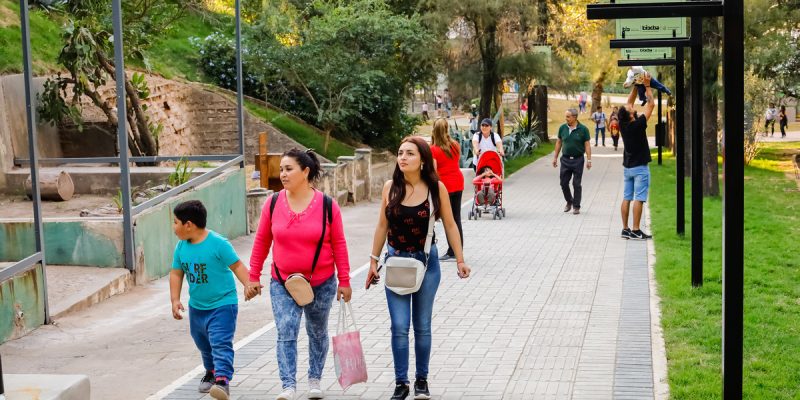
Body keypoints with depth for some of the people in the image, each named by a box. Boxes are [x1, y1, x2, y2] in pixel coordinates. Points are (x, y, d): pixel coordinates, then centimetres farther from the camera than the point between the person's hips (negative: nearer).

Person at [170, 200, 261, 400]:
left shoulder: (218, 243, -20)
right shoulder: (181, 246, -2)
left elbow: (237, 265, -16)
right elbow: (176, 273, 5)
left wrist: (248, 284, -30)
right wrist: (175, 300, -4)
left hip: (222, 304, -7)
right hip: (196, 307, 7)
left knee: (220, 344, -18)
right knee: (203, 344, 23)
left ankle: (222, 380, -23)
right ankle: (211, 372, 45)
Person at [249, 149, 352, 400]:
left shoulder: (327, 205, -9)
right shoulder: (273, 203, -5)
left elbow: (339, 244, -5)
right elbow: (262, 241, 3)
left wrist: (344, 281, -4)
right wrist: (253, 276, 4)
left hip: (321, 284, 0)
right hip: (282, 284, 0)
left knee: (317, 332, 16)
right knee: (286, 332, -12)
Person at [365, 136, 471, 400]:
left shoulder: (436, 188, -9)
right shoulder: (390, 188, -4)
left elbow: (449, 225, -1)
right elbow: (382, 226, 6)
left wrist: (460, 260, -1)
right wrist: (374, 261, 9)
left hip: (426, 262, -1)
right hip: (395, 262, 1)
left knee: (422, 326, 10)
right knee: (399, 327, -1)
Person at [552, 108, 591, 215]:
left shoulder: (583, 129, -6)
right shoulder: (562, 128, 3)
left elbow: (587, 145, -5)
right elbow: (559, 143, 11)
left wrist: (589, 160, -9)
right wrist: (555, 157, 10)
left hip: (578, 160, -3)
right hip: (565, 159, 3)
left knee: (576, 184, 1)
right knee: (564, 183, 5)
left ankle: (576, 206, 12)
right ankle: (569, 202, 27)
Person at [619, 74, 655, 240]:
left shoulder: (623, 124, -1)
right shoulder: (638, 125, -18)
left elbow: (629, 102, 11)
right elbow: (651, 104, -10)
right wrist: (647, 86, -2)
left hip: (627, 167, 7)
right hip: (640, 167, -7)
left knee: (627, 198, 7)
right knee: (638, 199, -5)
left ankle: (625, 229, 8)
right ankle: (635, 231, -7)